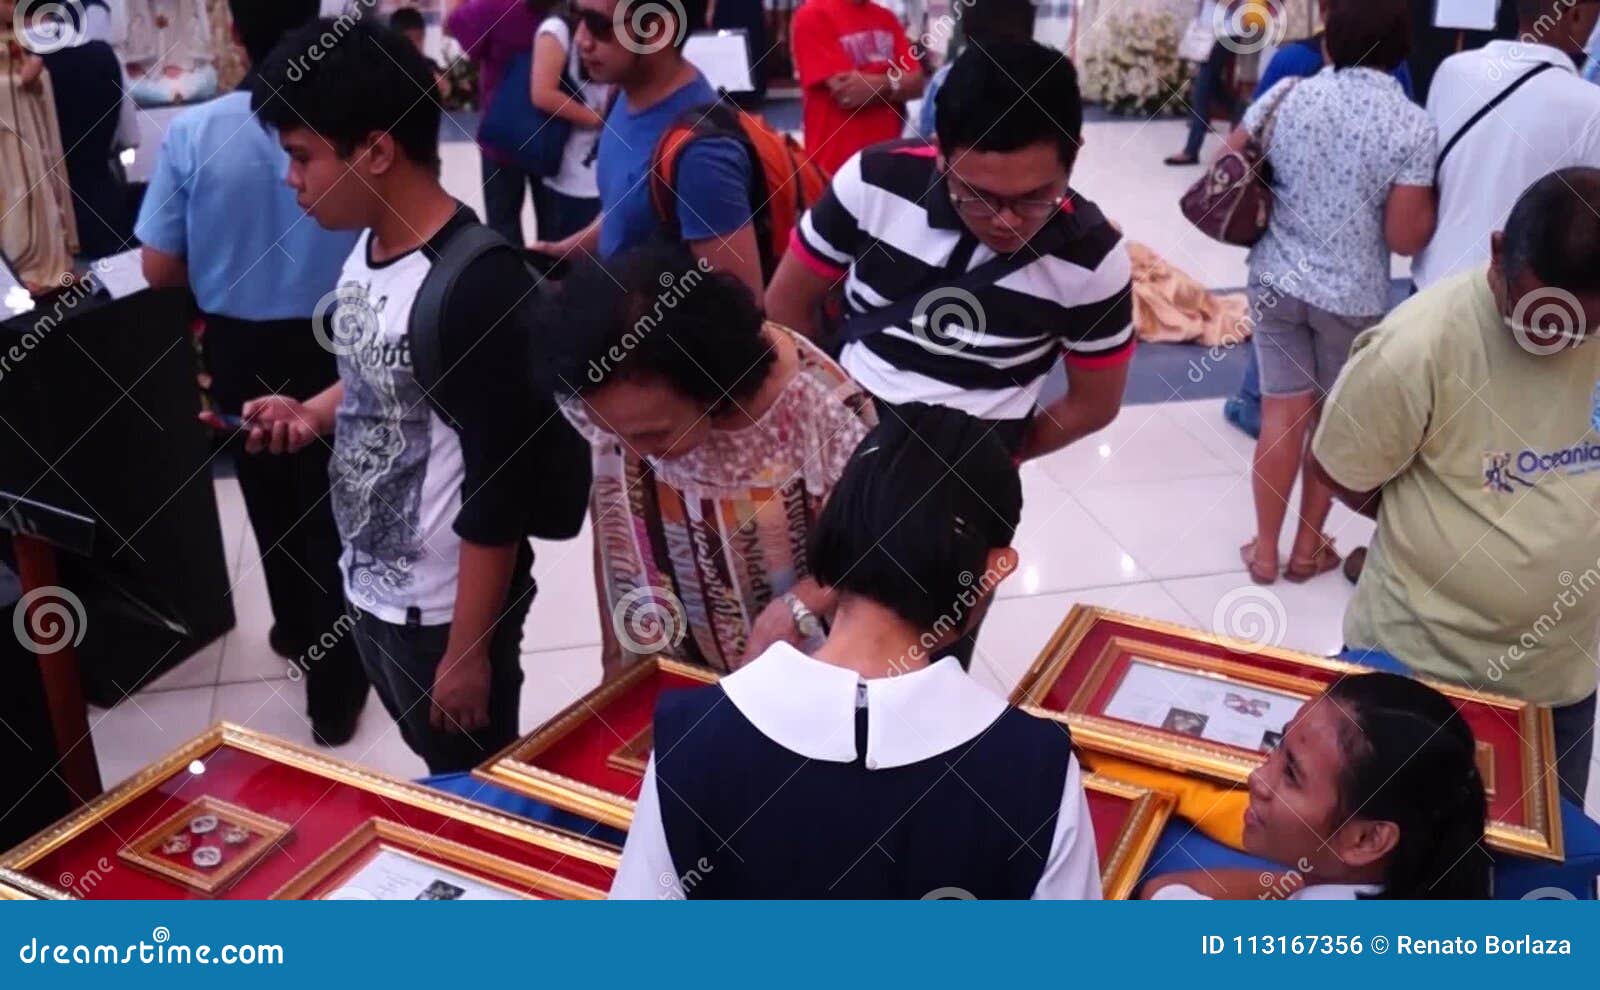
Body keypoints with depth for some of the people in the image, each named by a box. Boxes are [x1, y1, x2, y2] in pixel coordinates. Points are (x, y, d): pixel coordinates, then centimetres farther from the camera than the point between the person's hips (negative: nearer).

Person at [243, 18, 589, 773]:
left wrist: (468, 651, -18)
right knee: (434, 770, 28)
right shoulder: (366, 249, -1)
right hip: (367, 585, 8)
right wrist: (312, 414, -2)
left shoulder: (477, 288, -27)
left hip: (443, 611, -8)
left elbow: (498, 494, -24)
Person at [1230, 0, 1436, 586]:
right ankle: (1308, 549, 29)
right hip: (1352, 295, -2)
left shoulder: (1288, 94, -6)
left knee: (1283, 414, 11)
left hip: (1277, 278, 2)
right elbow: (1406, 237, -14)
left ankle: (1265, 551, 21)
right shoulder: (1411, 126, -14)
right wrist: (1432, 194, 5)